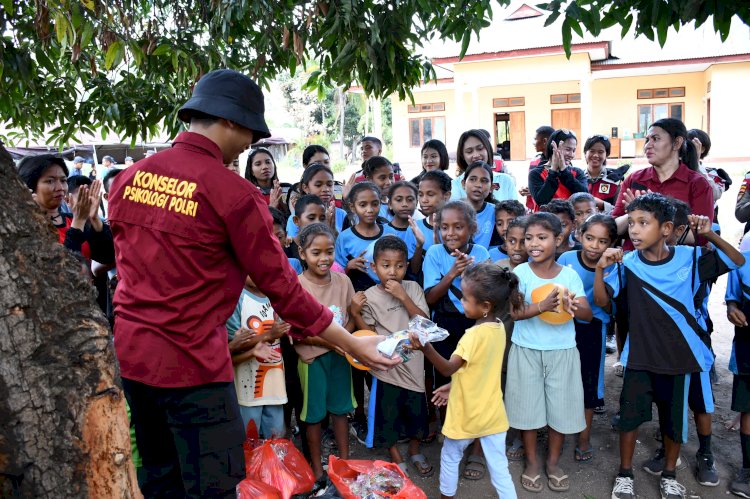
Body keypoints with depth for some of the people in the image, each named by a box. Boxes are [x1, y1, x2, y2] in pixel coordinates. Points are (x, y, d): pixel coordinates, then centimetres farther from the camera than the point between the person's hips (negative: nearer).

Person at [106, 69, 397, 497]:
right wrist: (354, 345, -3)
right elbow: (280, 286, -13)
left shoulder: (130, 177, 4)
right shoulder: (234, 194, -15)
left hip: (128, 350, 8)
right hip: (189, 360, -7)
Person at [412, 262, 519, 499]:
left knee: (450, 457, 20)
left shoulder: (474, 335, -26)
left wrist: (425, 348, -48)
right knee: (499, 469, 13)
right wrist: (454, 385, 17)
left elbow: (448, 368, -31)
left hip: (467, 414, -6)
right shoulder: (499, 328, -1)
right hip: (493, 413, 6)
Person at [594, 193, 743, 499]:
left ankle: (669, 474, 38)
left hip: (679, 355, 1)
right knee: (630, 415, 7)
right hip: (639, 356, -1)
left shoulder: (689, 257, -9)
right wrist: (600, 269, -28)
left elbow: (738, 262, 1)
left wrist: (710, 236, -15)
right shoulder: (627, 263, -11)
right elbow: (601, 300, -12)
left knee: (675, 419, 15)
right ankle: (625, 473, 28)